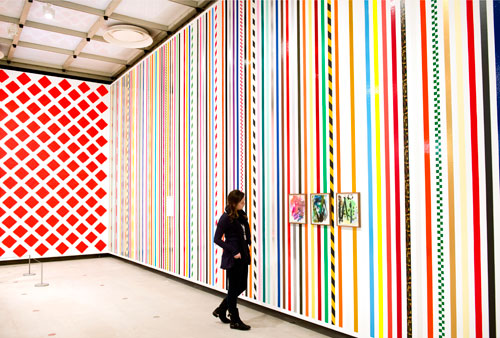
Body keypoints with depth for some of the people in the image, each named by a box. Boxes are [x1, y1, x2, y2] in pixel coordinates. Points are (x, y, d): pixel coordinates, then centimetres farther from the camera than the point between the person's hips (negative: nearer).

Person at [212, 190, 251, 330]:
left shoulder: (242, 215, 8)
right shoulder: (226, 218, -14)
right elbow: (217, 239, -14)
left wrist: (247, 245, 5)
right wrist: (234, 252, -18)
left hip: (243, 257, 8)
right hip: (233, 259, -8)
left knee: (242, 286, 16)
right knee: (234, 288, 4)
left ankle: (221, 310, 32)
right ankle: (235, 320, 19)